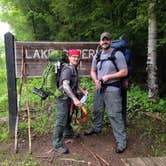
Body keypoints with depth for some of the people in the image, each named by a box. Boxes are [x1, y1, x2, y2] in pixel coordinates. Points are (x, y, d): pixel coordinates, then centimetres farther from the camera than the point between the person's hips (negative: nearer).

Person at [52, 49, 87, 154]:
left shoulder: (75, 69, 11)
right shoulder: (67, 69, -21)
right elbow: (65, 85, -32)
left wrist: (84, 92, 13)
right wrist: (75, 99, -37)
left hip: (68, 98, 10)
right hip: (63, 98, -10)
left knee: (67, 117, 27)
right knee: (61, 121, -7)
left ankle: (68, 132, 49)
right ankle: (57, 144, 0)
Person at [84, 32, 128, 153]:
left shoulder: (117, 54, -10)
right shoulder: (96, 56, 9)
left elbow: (124, 72, -12)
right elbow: (93, 71, 17)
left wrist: (108, 77, -17)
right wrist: (95, 80, -4)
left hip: (112, 90, -6)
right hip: (99, 88, 7)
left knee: (115, 115, -7)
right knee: (97, 110, 21)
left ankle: (121, 141, 2)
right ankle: (96, 128, 45)